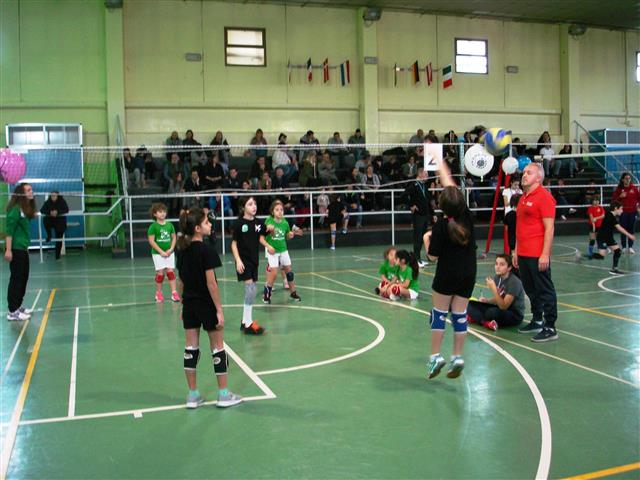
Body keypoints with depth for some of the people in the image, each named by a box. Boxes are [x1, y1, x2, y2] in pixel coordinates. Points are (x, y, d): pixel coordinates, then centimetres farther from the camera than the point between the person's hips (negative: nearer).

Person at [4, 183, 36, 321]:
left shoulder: (26, 209, 10)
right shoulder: (15, 209, -14)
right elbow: (9, 230, -18)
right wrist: (8, 249, -22)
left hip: (23, 249, 9)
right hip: (15, 249, -9)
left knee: (23, 278, 13)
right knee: (16, 279, -4)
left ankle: (18, 306, 25)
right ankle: (12, 312, 2)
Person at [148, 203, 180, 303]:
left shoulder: (170, 225, 4)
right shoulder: (153, 226, -8)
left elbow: (174, 238, 8)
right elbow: (151, 240, -11)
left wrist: (171, 249, -6)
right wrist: (161, 251, -14)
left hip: (169, 252, 3)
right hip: (157, 253, -3)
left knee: (170, 271, 0)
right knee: (160, 272, -1)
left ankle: (174, 292, 0)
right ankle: (158, 293, 14)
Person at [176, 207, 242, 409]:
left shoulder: (182, 250, 4)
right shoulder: (206, 251, -17)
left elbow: (182, 280, 9)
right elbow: (211, 283, -18)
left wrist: (186, 300, 17)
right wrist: (219, 310, -14)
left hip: (189, 304, 7)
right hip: (206, 304, -6)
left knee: (191, 347, 10)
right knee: (218, 347, 5)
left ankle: (193, 395, 17)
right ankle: (224, 395, 13)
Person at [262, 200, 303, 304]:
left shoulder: (285, 222, -2)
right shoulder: (268, 221, -13)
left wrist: (293, 233, -8)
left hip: (283, 250, 4)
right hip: (272, 251, -4)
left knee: (289, 270, 10)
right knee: (274, 273, -9)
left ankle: (293, 292, 25)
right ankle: (266, 294, 11)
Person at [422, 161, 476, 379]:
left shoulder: (441, 226, -16)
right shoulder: (467, 216, -4)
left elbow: (432, 256, -11)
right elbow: (450, 185, 8)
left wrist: (426, 239, 6)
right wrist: (440, 163, 16)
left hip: (447, 275, -4)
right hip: (468, 274, 4)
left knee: (439, 313, 6)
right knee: (460, 314, 9)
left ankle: (435, 356, 5)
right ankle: (457, 357, 11)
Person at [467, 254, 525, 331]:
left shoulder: (514, 282, -22)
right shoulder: (497, 278, -2)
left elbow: (503, 306, -26)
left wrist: (493, 289, -33)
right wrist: (486, 300, -9)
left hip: (515, 315, -8)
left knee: (491, 312, -39)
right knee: (471, 304, -6)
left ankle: (477, 318, -11)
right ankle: (487, 322, -24)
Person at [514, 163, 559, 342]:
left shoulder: (544, 196, -10)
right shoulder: (523, 198, 16)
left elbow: (549, 228, -15)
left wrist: (545, 254, -19)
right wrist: (516, 251, 20)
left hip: (538, 255, -9)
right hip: (523, 254, 9)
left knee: (545, 291, -1)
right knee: (531, 290, 17)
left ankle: (550, 328, 5)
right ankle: (537, 321, 30)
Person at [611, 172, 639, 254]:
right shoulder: (619, 189, -1)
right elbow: (614, 200, -1)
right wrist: (620, 196, -17)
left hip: (632, 211, 1)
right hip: (623, 212, -1)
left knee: (631, 229, 3)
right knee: (623, 229, 1)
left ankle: (630, 247, 10)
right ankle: (624, 247, 8)